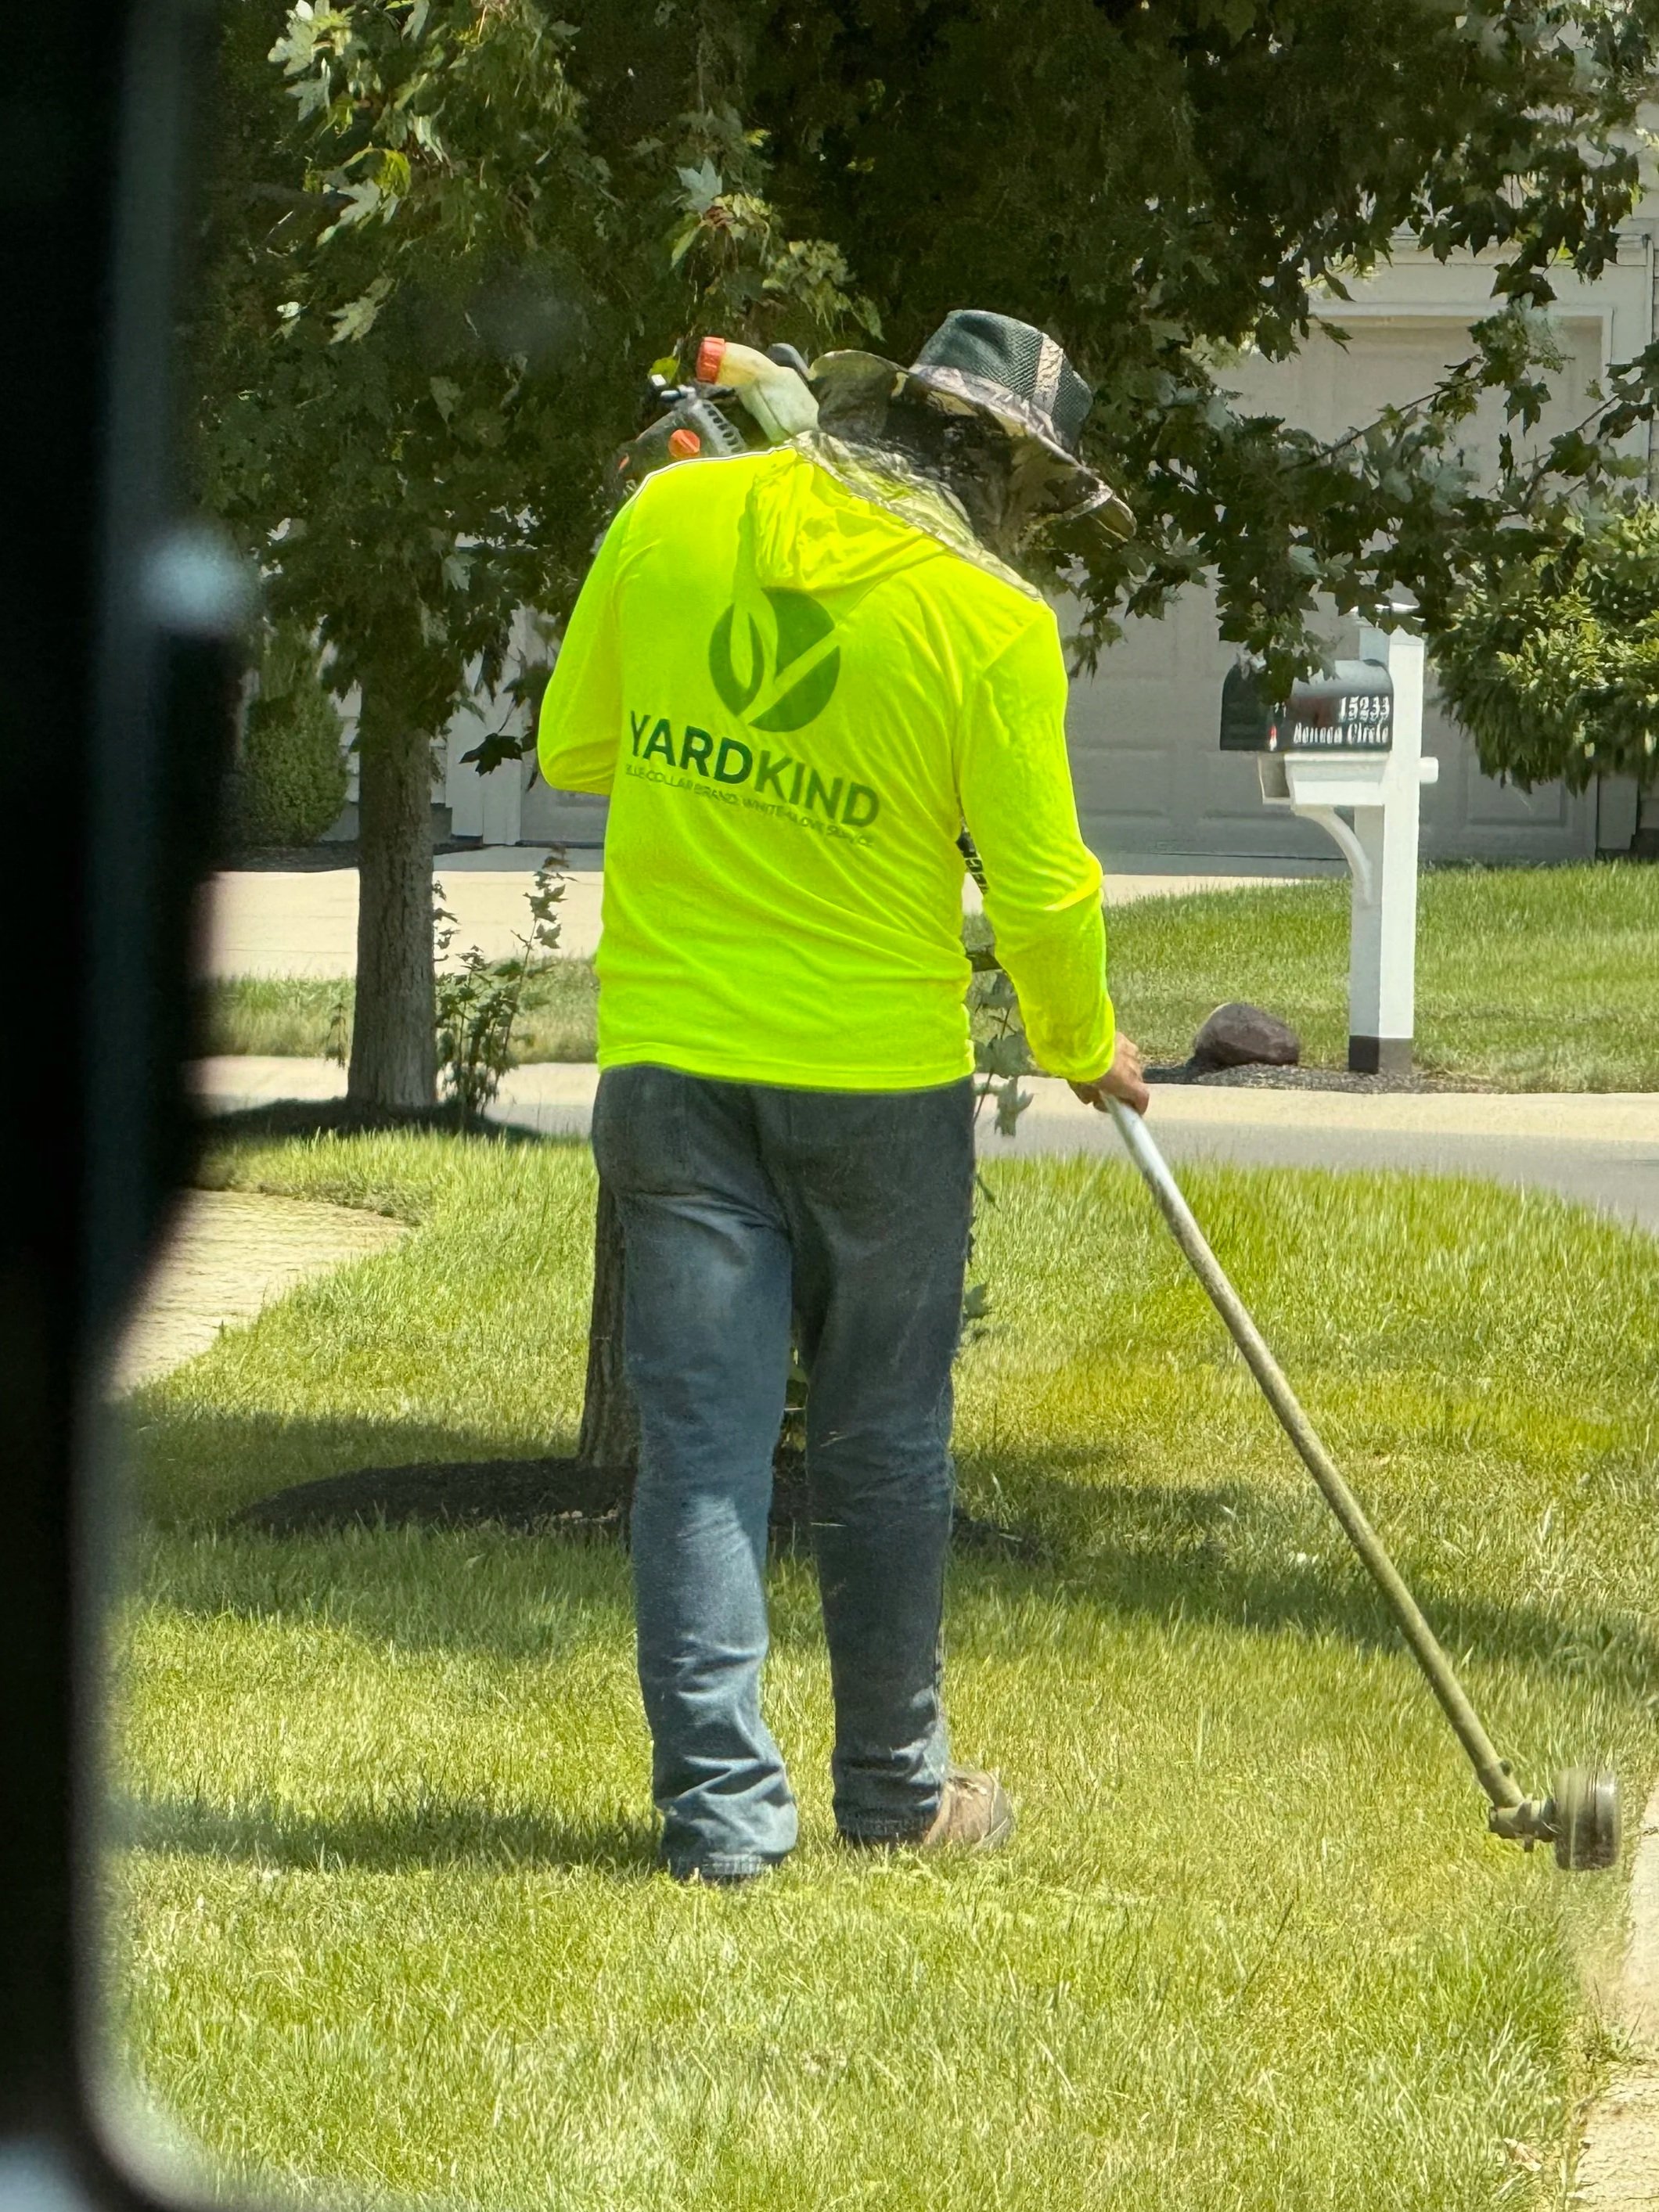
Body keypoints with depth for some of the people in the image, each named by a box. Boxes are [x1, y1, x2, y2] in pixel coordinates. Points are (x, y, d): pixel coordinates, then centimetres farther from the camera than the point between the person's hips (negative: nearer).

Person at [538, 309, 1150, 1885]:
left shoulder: (672, 517, -2)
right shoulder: (991, 622, -12)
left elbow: (574, 751, 8)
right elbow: (1039, 893, -6)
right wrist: (1087, 1049, 12)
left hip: (672, 1058, 2)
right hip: (880, 1073, -2)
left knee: (702, 1440, 2)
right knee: (880, 1443, 12)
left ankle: (719, 1804, -3)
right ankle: (895, 1786, 24)